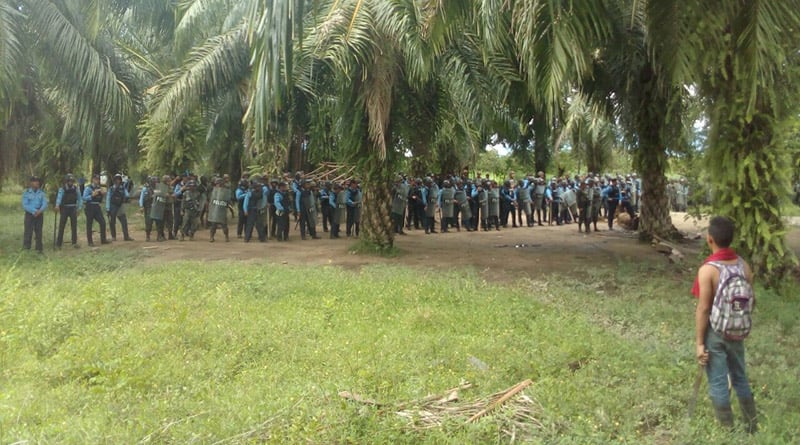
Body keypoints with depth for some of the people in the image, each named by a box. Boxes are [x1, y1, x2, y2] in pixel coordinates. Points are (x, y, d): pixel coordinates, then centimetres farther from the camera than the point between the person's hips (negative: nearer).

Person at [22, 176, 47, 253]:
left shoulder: (41, 193, 6)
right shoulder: (26, 193, -1)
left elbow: (45, 204, -2)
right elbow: (25, 205, -8)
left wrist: (40, 211, -20)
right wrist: (34, 211, -18)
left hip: (39, 214, 3)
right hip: (29, 214, -3)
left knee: (39, 232, 6)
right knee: (28, 231, -7)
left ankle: (39, 248, 13)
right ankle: (26, 247, -1)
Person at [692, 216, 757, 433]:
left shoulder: (708, 269, -21)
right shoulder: (744, 265, -3)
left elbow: (703, 309, -19)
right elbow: (750, 302, 4)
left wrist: (699, 342, -13)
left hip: (715, 332, -6)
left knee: (718, 382, 8)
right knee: (740, 378, 21)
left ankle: (727, 430, 18)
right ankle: (752, 425, 32)